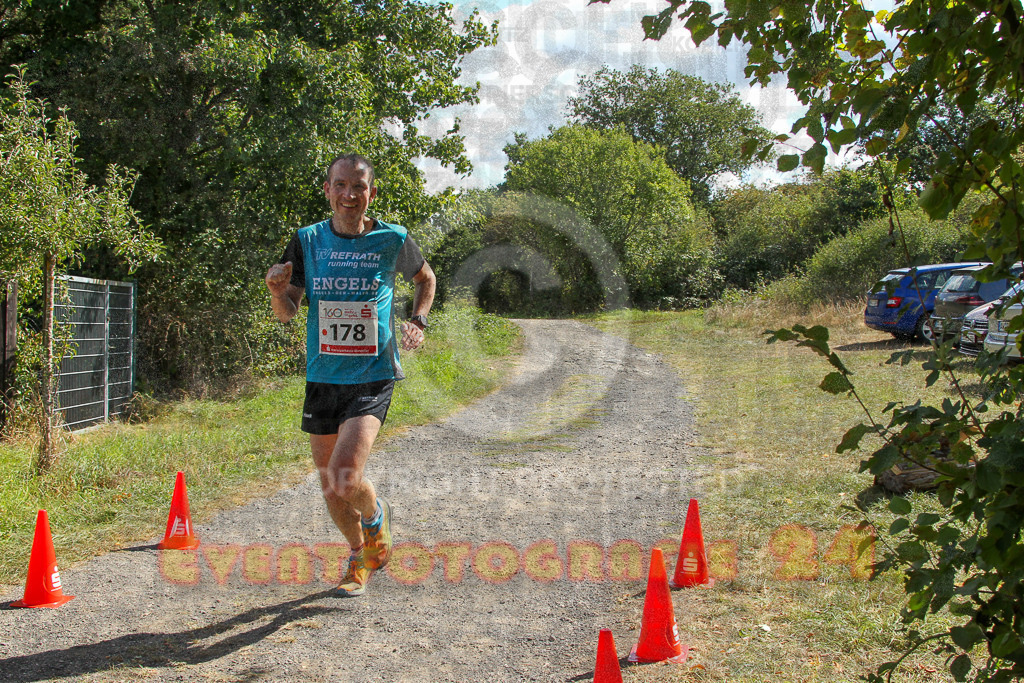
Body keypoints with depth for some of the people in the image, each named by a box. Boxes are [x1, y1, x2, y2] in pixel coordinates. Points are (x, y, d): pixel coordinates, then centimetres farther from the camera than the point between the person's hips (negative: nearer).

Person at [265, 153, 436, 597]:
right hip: (322, 378, 3)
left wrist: (417, 320, 0)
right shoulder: (307, 241, 1)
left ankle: (377, 515, 15)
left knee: (344, 476, -20)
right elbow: (286, 314, 2)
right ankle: (360, 555, 38)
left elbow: (426, 279, 16)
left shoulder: (392, 240, -4)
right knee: (331, 489, 11)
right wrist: (278, 290, -20)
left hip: (373, 378, -3)